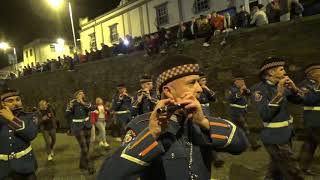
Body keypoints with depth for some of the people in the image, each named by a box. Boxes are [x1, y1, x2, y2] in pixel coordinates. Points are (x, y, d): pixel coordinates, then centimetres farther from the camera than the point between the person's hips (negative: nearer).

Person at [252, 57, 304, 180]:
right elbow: (265, 115, -26)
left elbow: (299, 100, 10)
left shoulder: (279, 86, 5)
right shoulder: (260, 88, -17)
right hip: (275, 137, -8)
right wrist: (279, 93, -28)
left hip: (285, 134, 8)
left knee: (276, 170, 22)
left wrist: (293, 88, -9)